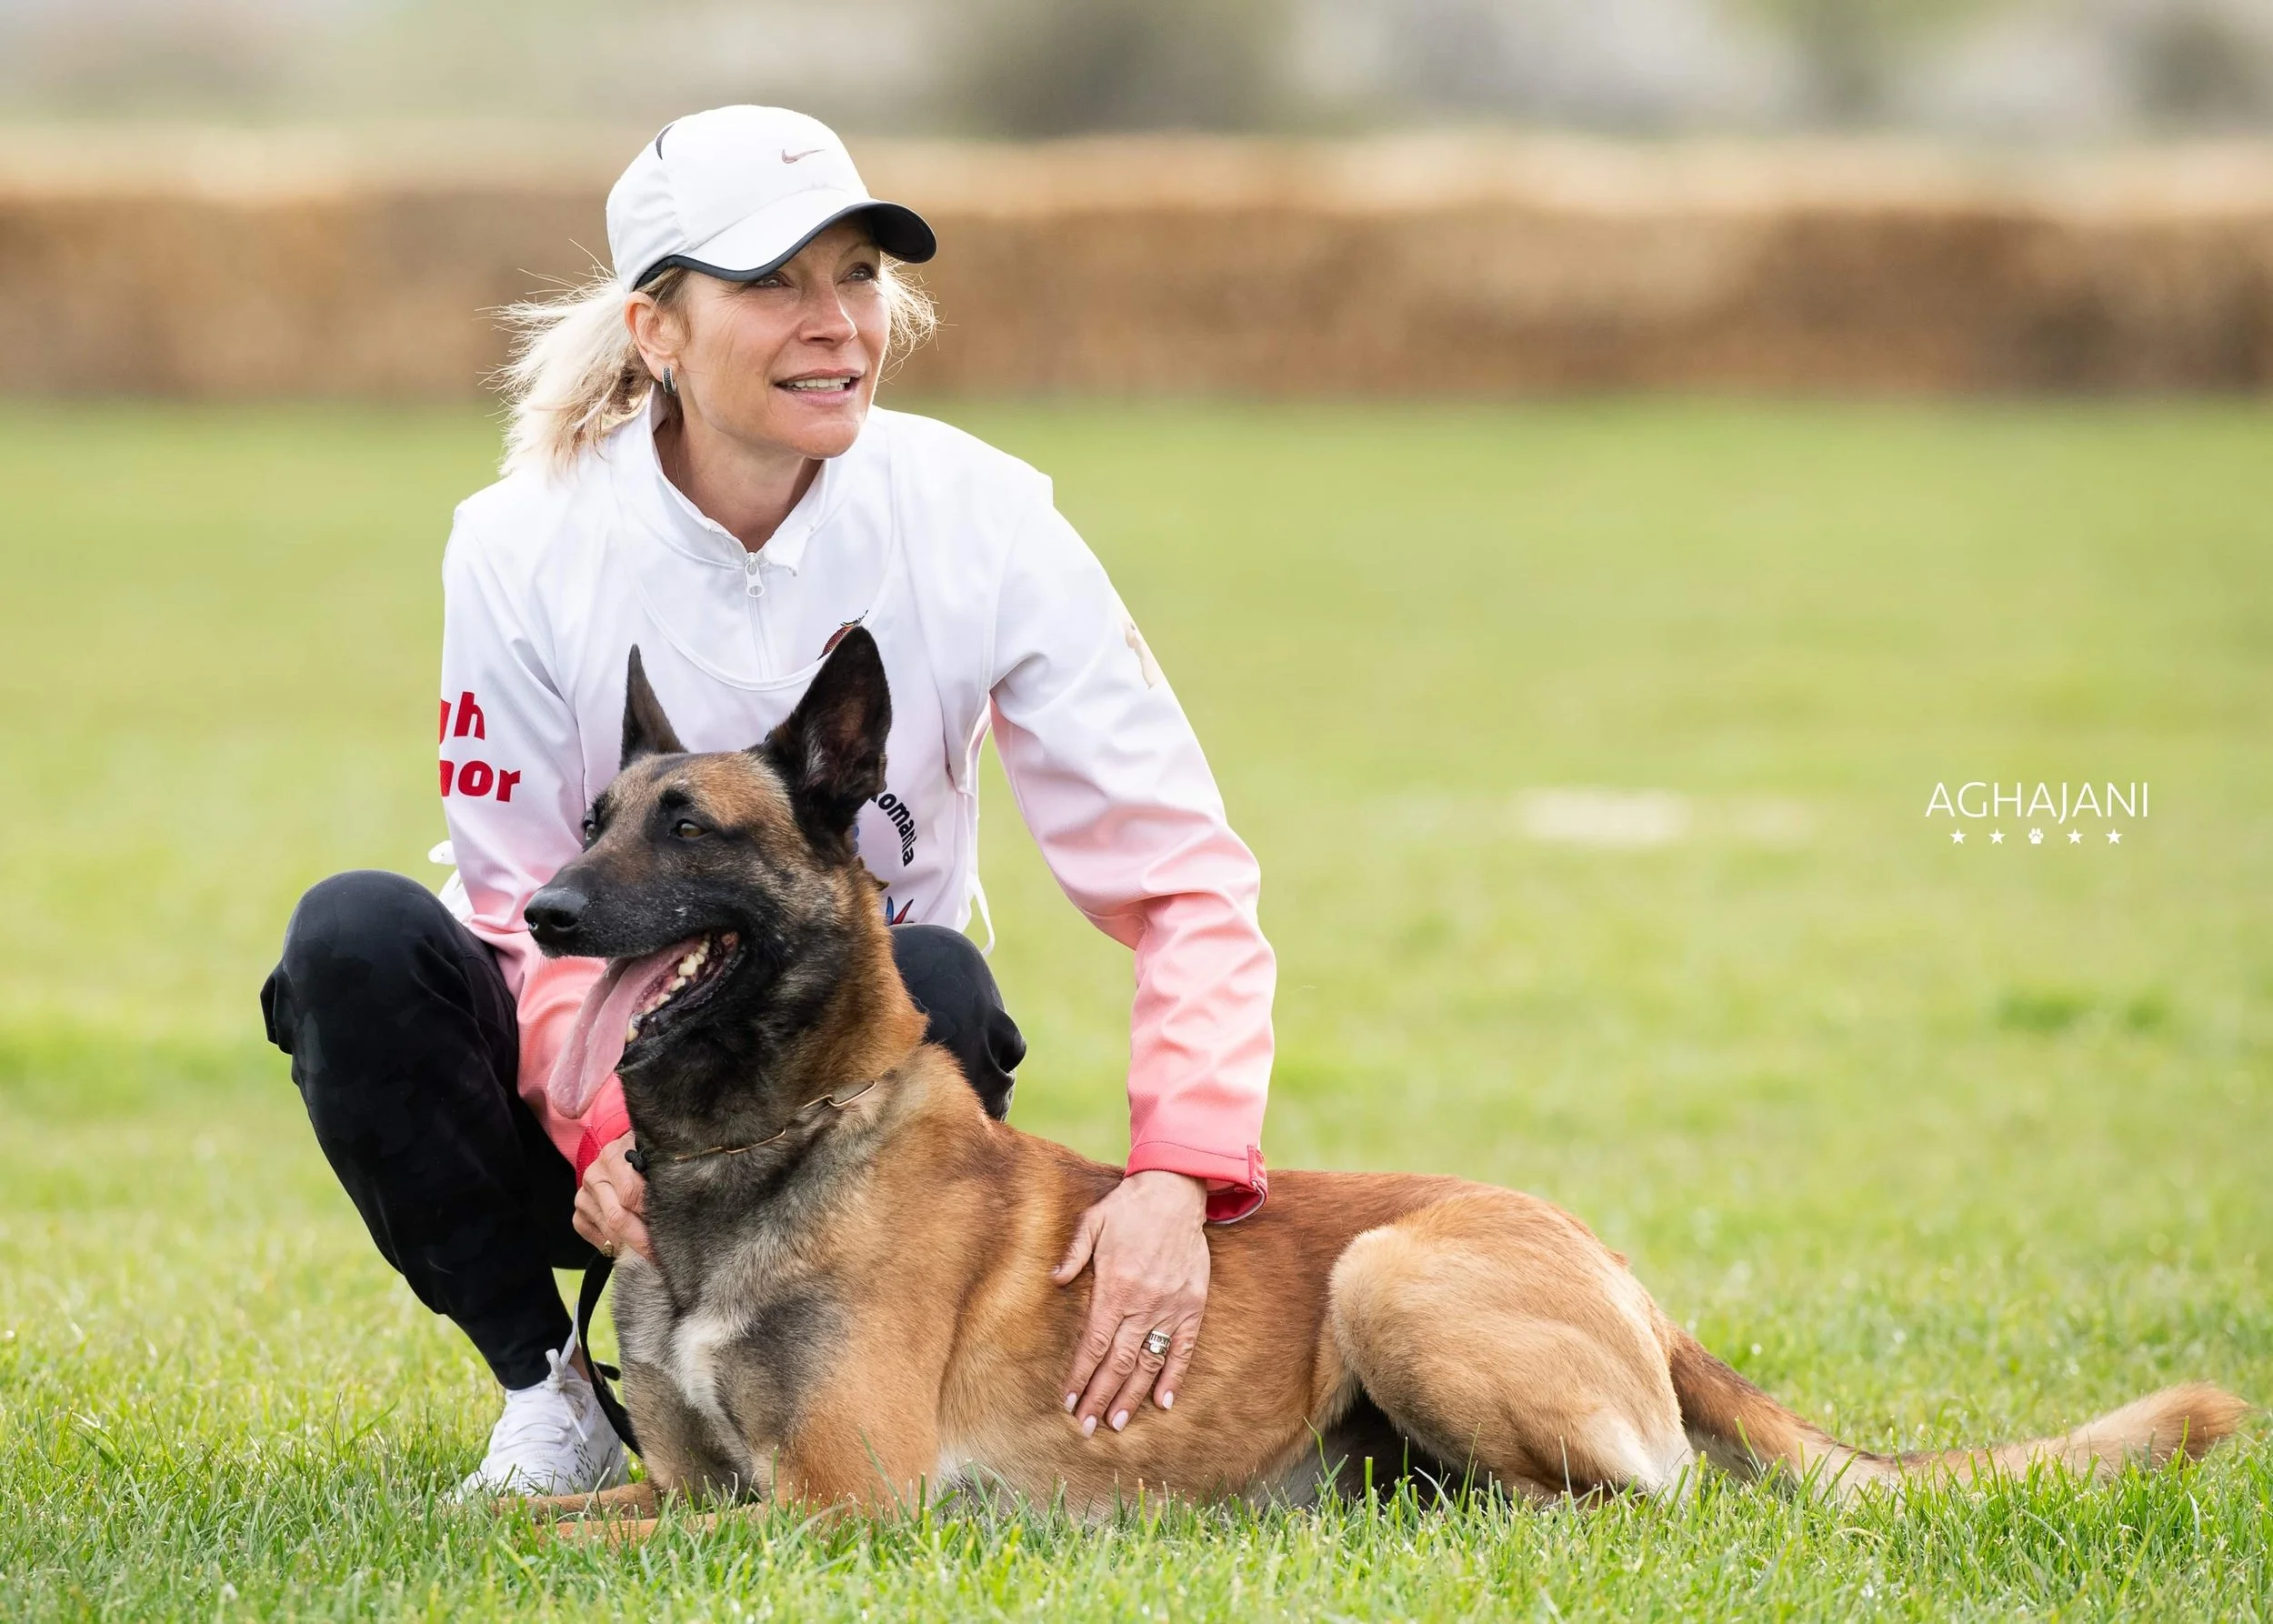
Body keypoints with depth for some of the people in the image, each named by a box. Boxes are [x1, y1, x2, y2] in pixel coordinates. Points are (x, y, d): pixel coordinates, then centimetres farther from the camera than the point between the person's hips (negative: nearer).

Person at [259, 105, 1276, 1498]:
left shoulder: (979, 521, -15)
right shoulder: (527, 546, -15)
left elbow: (1182, 875, -19)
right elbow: (526, 905, -12)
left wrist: (1178, 1176, -34)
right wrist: (608, 1125, -33)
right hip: (585, 1084, 0)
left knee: (939, 984, -33)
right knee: (356, 938, -28)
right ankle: (548, 1384, -7)